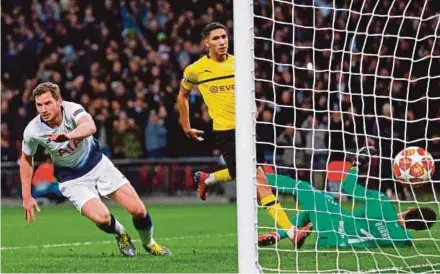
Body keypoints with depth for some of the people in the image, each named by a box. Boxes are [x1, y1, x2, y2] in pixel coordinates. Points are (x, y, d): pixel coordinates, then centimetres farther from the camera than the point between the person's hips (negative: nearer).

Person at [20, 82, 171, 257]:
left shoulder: (71, 109, -26)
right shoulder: (32, 131, -20)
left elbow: (90, 126, -50)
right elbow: (26, 159, 1)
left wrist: (68, 135, -70)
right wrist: (26, 197, 0)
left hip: (97, 163, 0)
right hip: (72, 179, 0)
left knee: (138, 210, -6)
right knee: (101, 217, -26)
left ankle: (149, 243, 26)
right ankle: (120, 234, 11)